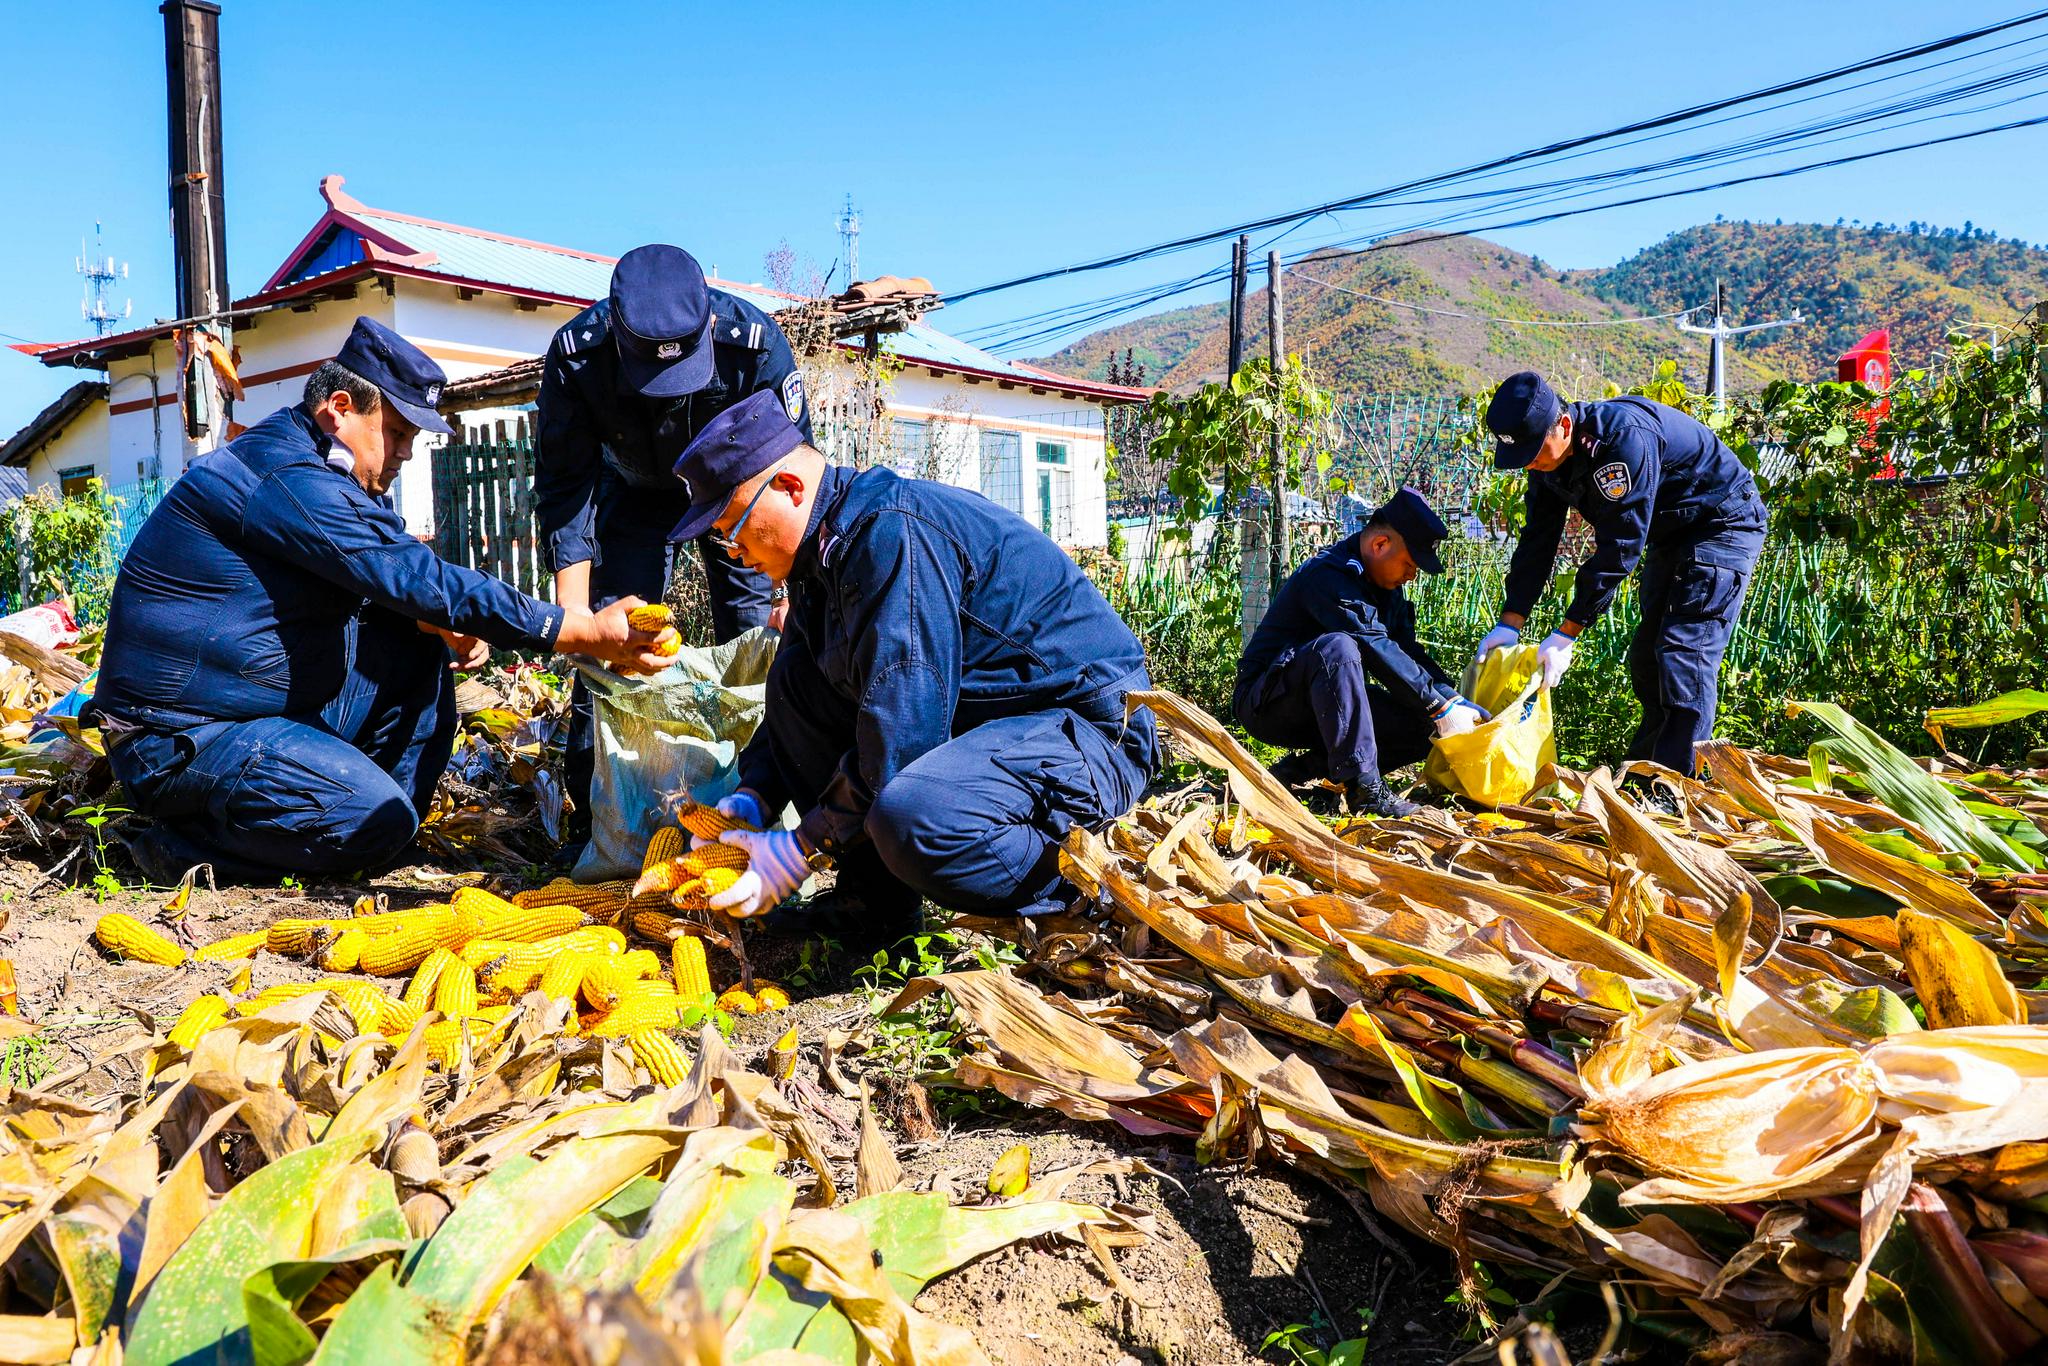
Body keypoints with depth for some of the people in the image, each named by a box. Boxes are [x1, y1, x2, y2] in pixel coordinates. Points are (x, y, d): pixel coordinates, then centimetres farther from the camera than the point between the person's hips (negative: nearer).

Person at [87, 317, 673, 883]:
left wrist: (440, 622, -9)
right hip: (179, 741, -10)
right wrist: (588, 633, -30)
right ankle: (184, 847, -5)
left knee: (416, 650, 6)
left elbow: (388, 581, 15)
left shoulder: (309, 468, 10)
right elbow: (420, 580, -29)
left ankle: (386, 830, 8)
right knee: (378, 820, -24)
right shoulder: (287, 480, -23)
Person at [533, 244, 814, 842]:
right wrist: (573, 614, -32)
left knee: (756, 629, -11)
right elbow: (564, 489, -24)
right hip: (635, 488, 1)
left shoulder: (756, 343, -35)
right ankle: (596, 810, 4)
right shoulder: (575, 355, -32)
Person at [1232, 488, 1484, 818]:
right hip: (1265, 702, -9)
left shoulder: (1386, 586, 8)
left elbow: (1408, 651, 7)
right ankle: (1363, 788, -37)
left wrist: (1457, 701, -6)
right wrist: (1441, 709, -26)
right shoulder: (1328, 576, -22)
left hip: (1319, 708, 9)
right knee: (1336, 647, -37)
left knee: (1417, 728, -9)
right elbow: (1379, 653, -28)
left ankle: (1301, 769, -2)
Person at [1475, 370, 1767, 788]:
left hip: (1723, 525, -9)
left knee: (1684, 652, -18)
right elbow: (1537, 540, -6)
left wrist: (1567, 634, -32)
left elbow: (1619, 547, -34)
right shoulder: (1547, 454, -9)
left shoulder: (1624, 437, -35)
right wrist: (1510, 622, -15)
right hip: (1671, 535, 9)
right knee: (1646, 658, 11)